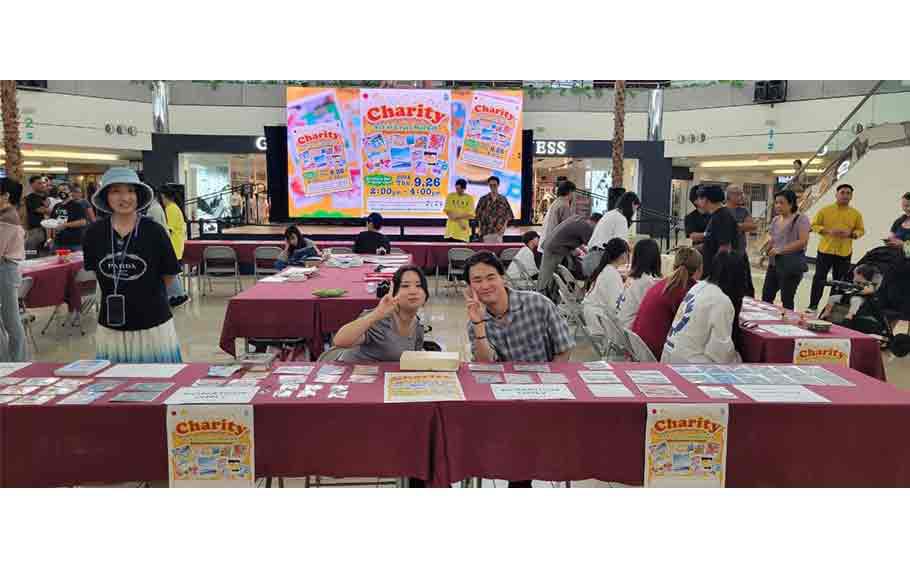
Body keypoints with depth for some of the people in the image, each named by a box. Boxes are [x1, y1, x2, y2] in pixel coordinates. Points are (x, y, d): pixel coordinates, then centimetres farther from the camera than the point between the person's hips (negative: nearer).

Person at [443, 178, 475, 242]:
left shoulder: (470, 198, 3)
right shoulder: (450, 196, 5)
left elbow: (471, 215, -2)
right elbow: (447, 211, -2)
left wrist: (457, 217, -15)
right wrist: (459, 222, -13)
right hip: (451, 229, 0)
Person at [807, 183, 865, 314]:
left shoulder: (856, 214, 2)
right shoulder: (825, 210, -2)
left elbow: (861, 230, 9)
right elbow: (814, 225, 0)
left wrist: (851, 234, -12)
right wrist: (828, 231, -16)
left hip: (844, 253, 1)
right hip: (825, 250, -1)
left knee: (839, 282, 8)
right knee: (819, 279, 1)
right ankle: (813, 306, 10)